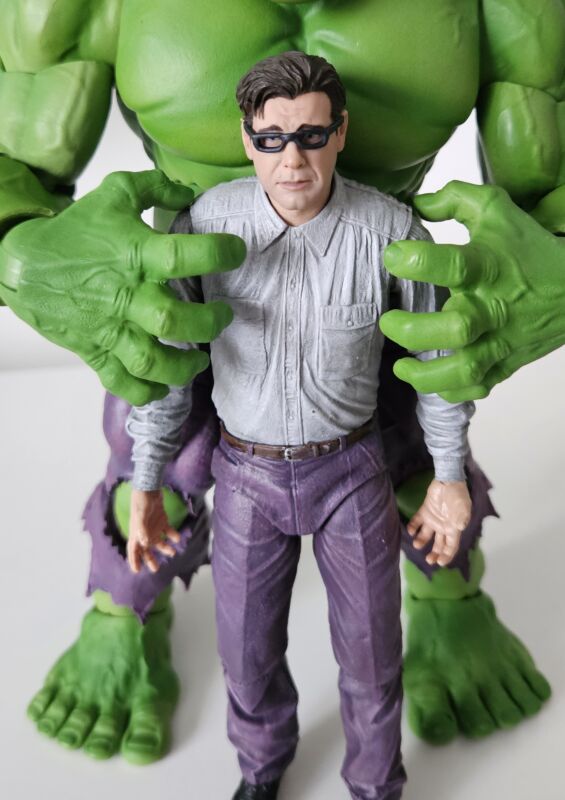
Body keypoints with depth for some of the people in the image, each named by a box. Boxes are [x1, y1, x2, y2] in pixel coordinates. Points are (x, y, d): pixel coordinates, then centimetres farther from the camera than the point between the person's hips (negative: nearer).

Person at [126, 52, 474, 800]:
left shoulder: (391, 228, -19)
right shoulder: (205, 221, -16)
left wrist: (450, 476, 0)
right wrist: (144, 486, -4)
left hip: (352, 466, -1)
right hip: (247, 472, 1)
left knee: (371, 649, 13)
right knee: (248, 647, 17)